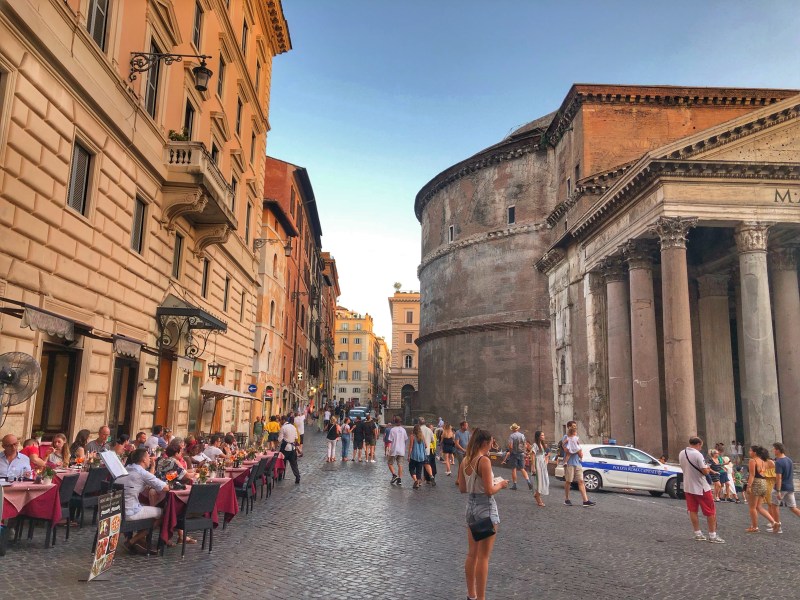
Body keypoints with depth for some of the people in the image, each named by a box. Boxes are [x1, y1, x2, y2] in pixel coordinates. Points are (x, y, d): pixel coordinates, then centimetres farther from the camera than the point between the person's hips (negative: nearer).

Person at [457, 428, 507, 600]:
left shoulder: (464, 461, 4)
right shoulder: (484, 460, -19)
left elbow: (462, 488, 9)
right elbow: (489, 490, -20)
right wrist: (500, 484, -2)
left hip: (471, 505, 8)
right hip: (486, 507, -8)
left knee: (472, 554, 18)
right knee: (483, 556, 2)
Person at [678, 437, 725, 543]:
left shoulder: (681, 454, 2)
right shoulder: (697, 454, -20)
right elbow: (705, 472, -21)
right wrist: (708, 468, 2)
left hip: (688, 487, 6)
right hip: (701, 487, -6)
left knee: (692, 511, 11)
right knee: (711, 512, 6)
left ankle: (698, 534, 16)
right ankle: (712, 535, 9)